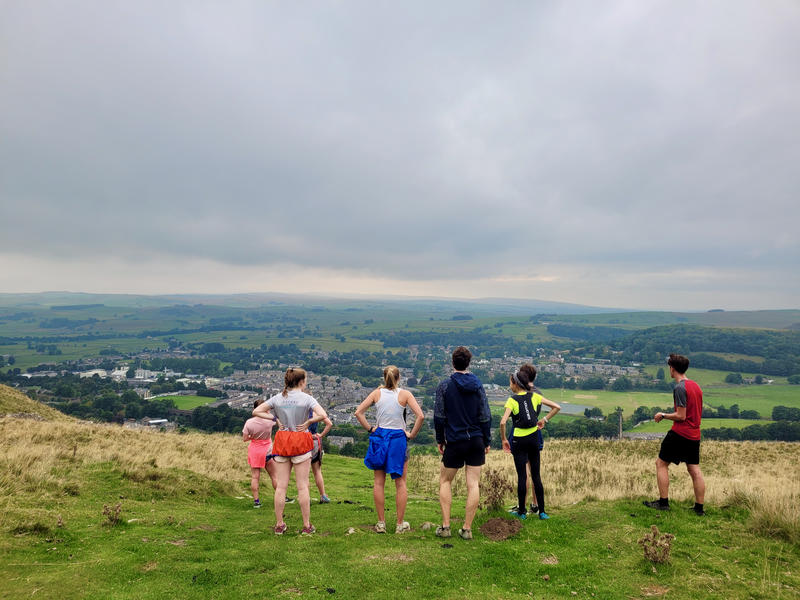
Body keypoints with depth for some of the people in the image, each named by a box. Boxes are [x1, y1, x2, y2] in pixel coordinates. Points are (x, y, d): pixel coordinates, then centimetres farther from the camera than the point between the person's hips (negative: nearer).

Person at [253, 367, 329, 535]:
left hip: (282, 442, 3)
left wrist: (276, 419, 4)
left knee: (281, 486, 9)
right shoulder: (306, 398, -9)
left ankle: (279, 525, 16)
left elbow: (256, 411, 5)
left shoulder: (277, 398, 4)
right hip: (300, 442, -3)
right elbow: (323, 415, -21)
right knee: (302, 486, 4)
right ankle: (307, 526, 10)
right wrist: (307, 422, -7)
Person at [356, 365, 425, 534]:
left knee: (379, 482, 11)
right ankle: (400, 524, 15)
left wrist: (370, 428, 1)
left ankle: (381, 523, 16)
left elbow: (358, 412, -6)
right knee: (400, 483, 9)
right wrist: (412, 434, -6)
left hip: (379, 437, 2)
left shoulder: (377, 393, -1)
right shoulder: (404, 394, -7)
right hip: (398, 439, -2)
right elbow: (421, 416, -16)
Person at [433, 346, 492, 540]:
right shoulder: (478, 385, 1)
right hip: (476, 441, 2)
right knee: (473, 484, 6)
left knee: (445, 481, 14)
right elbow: (486, 416, 2)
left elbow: (438, 416, -5)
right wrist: (487, 441, 10)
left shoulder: (445, 386, -6)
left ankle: (445, 526, 11)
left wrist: (440, 440, 6)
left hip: (454, 442, -2)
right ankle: (467, 529, 9)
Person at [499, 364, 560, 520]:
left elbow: (503, 422, -21)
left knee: (522, 475, 2)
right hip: (534, 438, 4)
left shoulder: (512, 400, -10)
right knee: (536, 475, 10)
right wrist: (544, 420, 10)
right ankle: (541, 511, 15)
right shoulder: (535, 395, 2)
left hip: (519, 440, -4)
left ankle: (522, 510, 10)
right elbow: (557, 407, 5)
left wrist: (504, 439, -9)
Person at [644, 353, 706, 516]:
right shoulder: (696, 386, 11)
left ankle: (663, 502, 5)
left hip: (680, 433, -8)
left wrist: (663, 415, -5)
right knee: (695, 469, 11)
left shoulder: (680, 388, -16)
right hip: (694, 435, 8)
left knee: (661, 463, 4)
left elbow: (681, 416, -18)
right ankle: (699, 507, 14)